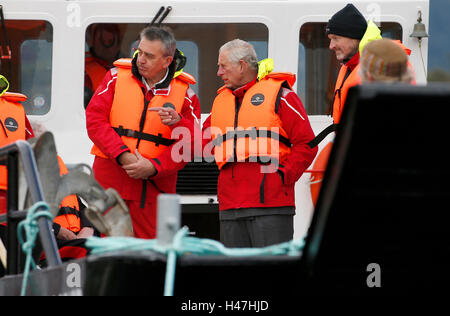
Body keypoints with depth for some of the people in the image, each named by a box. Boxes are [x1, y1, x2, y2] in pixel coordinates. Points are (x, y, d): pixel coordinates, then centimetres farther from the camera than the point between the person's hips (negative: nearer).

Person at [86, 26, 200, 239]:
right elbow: (94, 119, -2)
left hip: (154, 185, 0)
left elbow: (190, 144, -2)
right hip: (110, 178, 0)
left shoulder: (184, 92, 2)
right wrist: (122, 155, -14)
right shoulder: (117, 76, 5)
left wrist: (153, 167, -16)